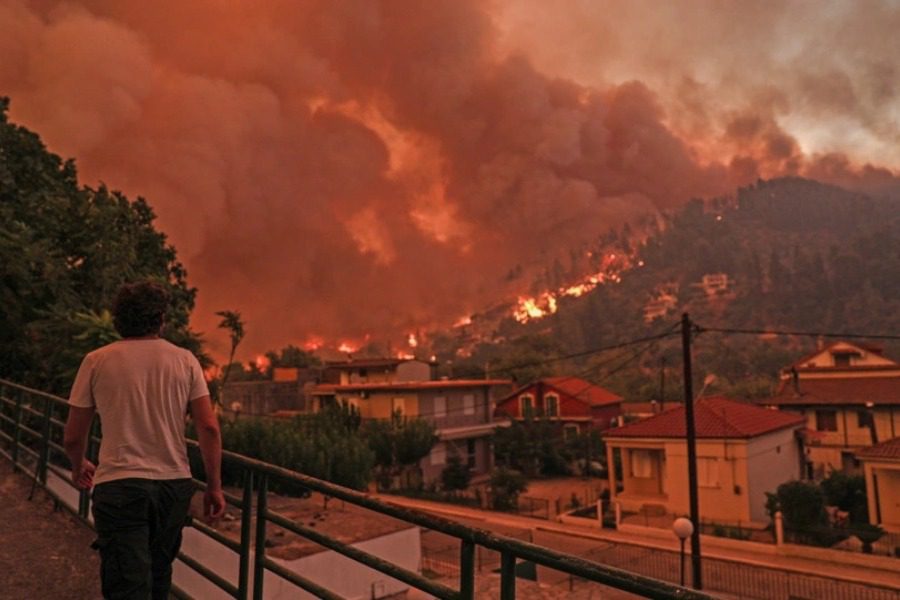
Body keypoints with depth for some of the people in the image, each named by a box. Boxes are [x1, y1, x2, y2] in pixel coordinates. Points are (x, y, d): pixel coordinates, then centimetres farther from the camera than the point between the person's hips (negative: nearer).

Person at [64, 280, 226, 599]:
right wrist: (214, 486, 3)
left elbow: (72, 437, 4)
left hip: (119, 487, -2)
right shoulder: (185, 360, 0)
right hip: (174, 484, 3)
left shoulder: (97, 361, -1)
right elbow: (209, 428, -5)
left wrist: (79, 467, 25)